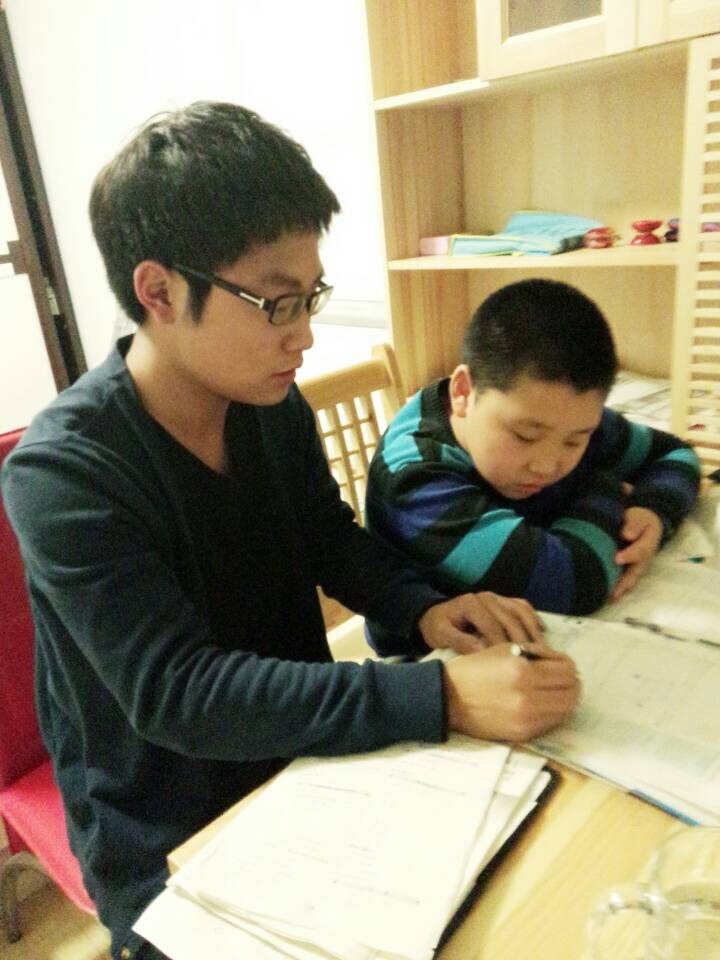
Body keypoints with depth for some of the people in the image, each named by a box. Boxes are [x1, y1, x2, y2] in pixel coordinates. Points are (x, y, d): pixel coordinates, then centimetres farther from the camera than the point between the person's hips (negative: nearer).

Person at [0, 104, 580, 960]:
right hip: (169, 849, -4)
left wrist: (422, 609, -15)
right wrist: (443, 696, -36)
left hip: (301, 764, 5)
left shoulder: (273, 404, -8)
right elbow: (178, 693, -30)